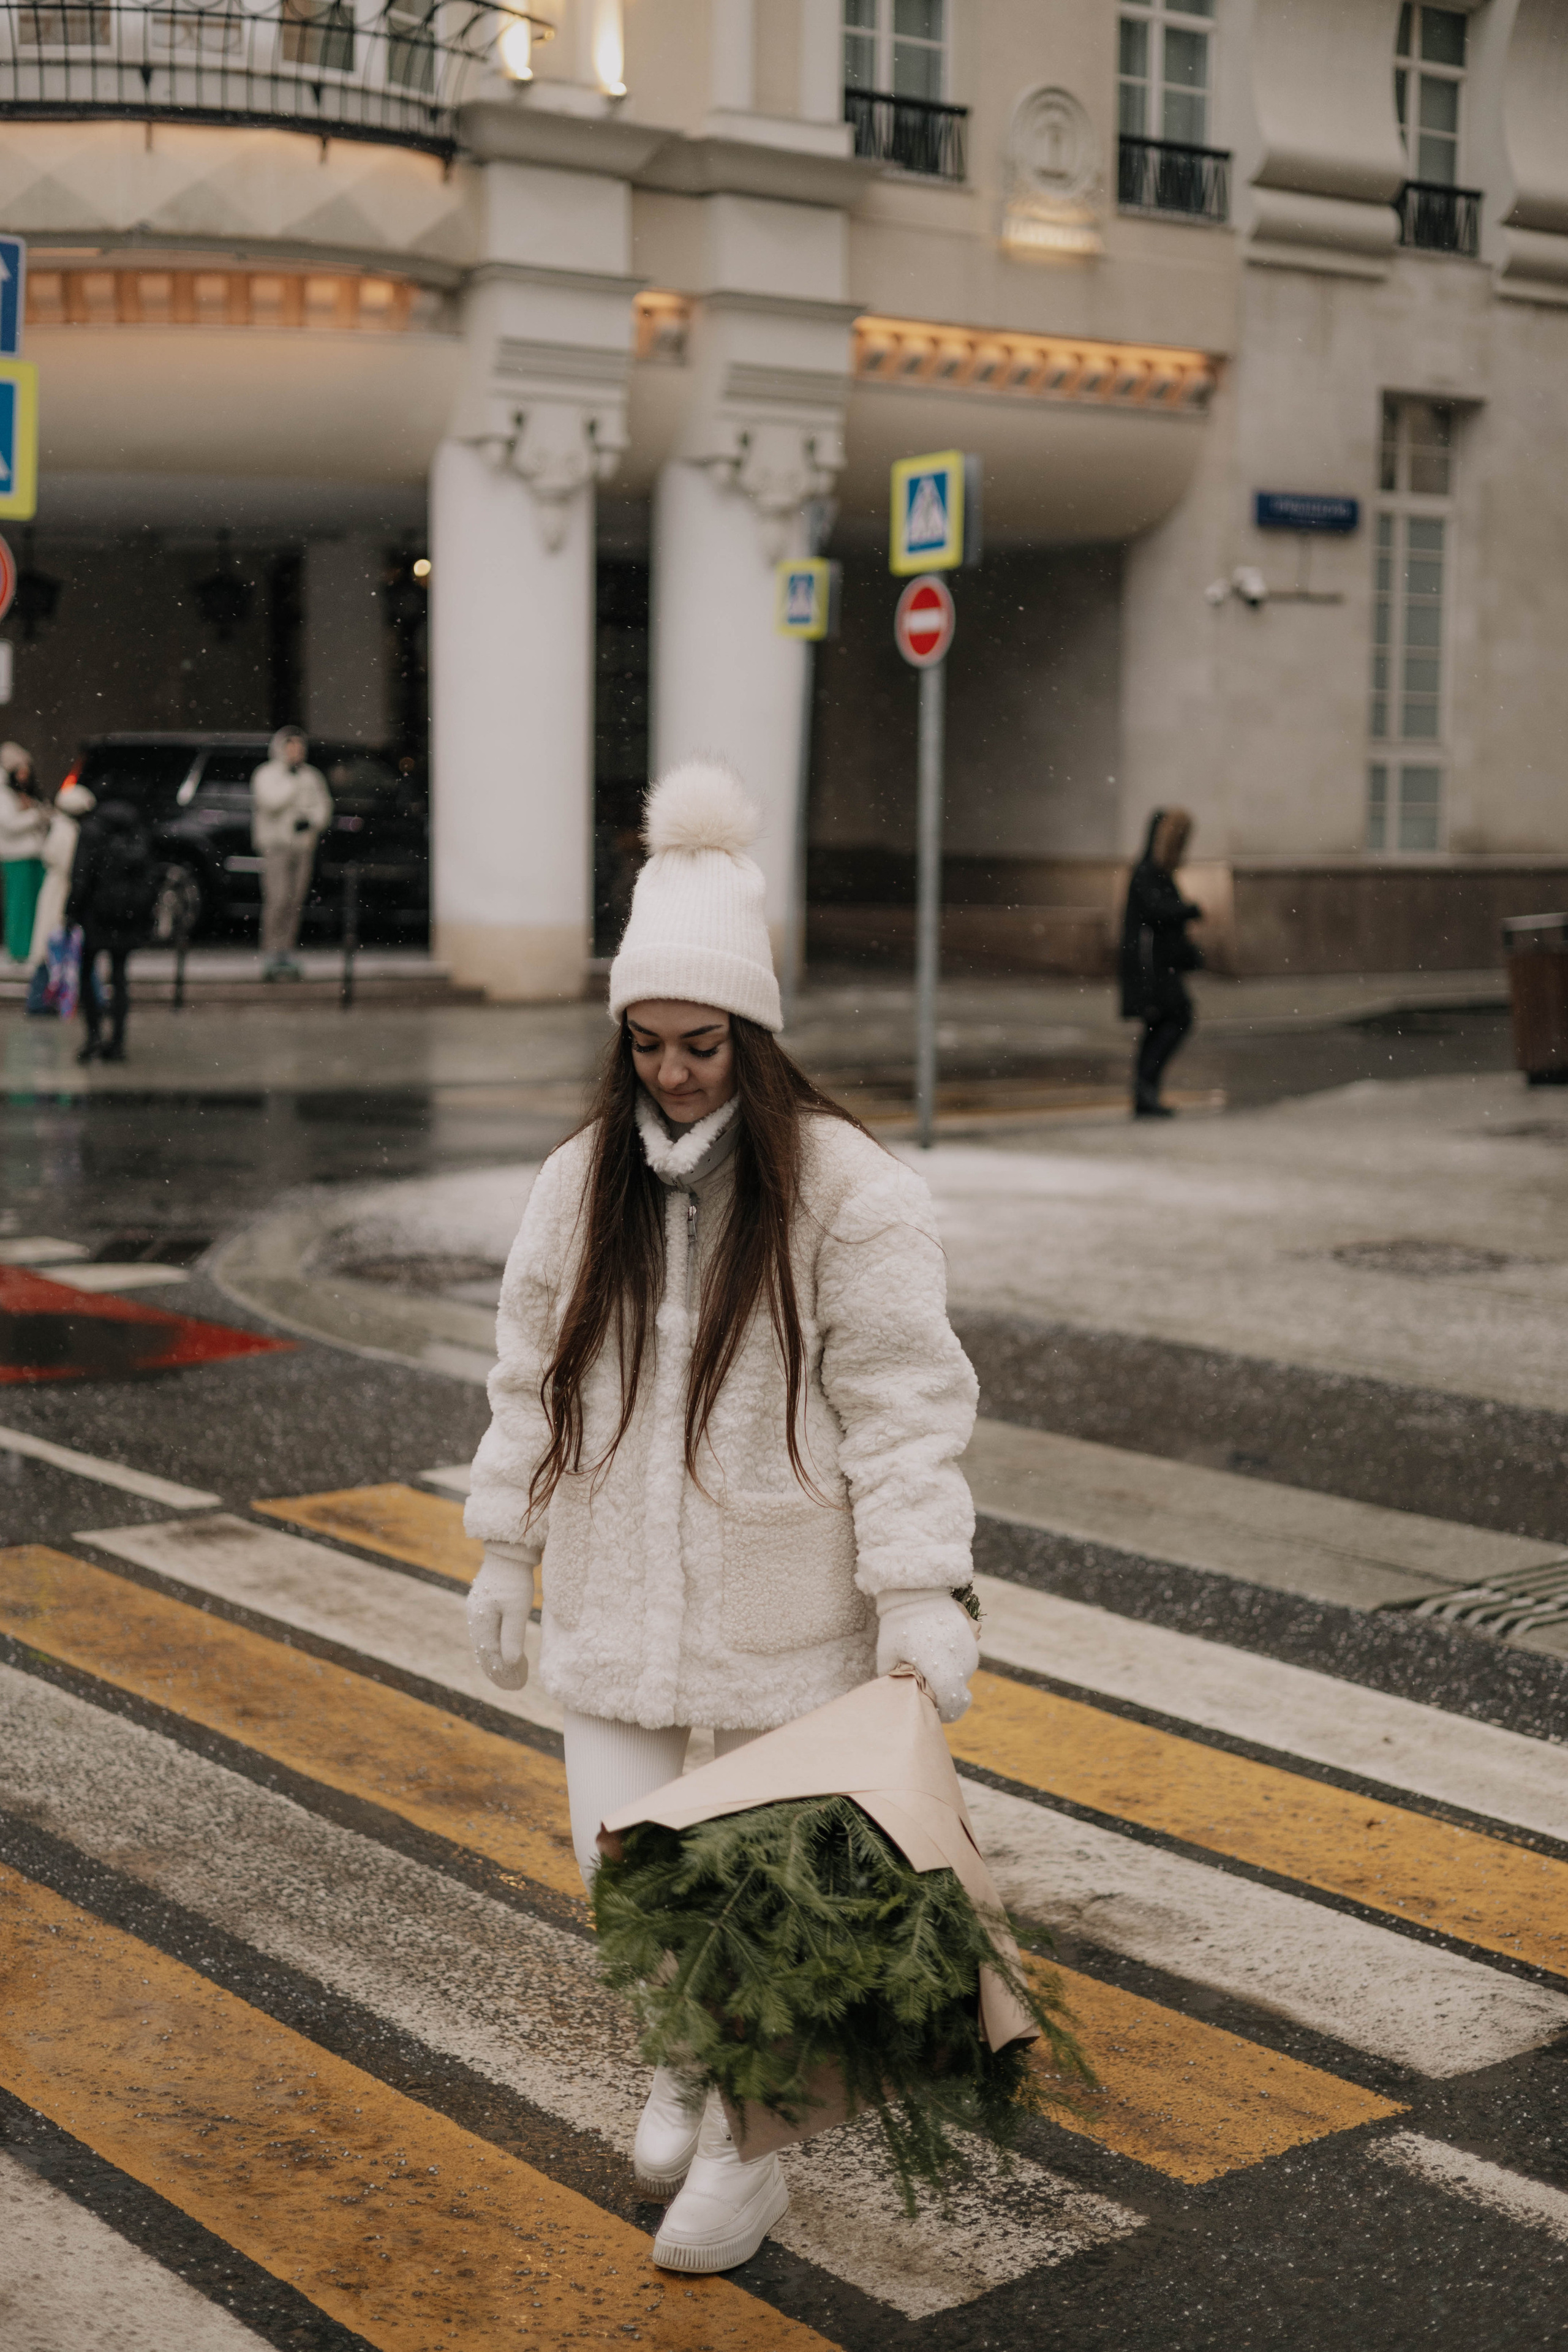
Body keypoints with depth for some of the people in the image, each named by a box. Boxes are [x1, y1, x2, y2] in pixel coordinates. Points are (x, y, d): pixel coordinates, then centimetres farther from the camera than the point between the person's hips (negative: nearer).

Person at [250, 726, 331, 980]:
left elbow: (323, 806, 11)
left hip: (303, 846, 5)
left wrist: (311, 821, -9)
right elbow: (272, 801, -17)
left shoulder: (312, 776, 14)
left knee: (296, 902, 1)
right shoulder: (266, 774, 0)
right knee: (278, 900, -15)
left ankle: (287, 956, 6)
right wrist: (292, 779, -13)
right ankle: (270, 958, -14)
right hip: (275, 846, -5)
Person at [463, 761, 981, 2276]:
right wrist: (504, 1554, 11)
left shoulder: (845, 1187, -12)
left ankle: (744, 2152, 26)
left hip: (782, 1597, -4)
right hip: (614, 1588, 4)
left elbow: (902, 1400, -13)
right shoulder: (583, 1182, 3)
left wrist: (921, 1594, -17)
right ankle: (684, 2061, 38)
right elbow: (532, 1379, 11)